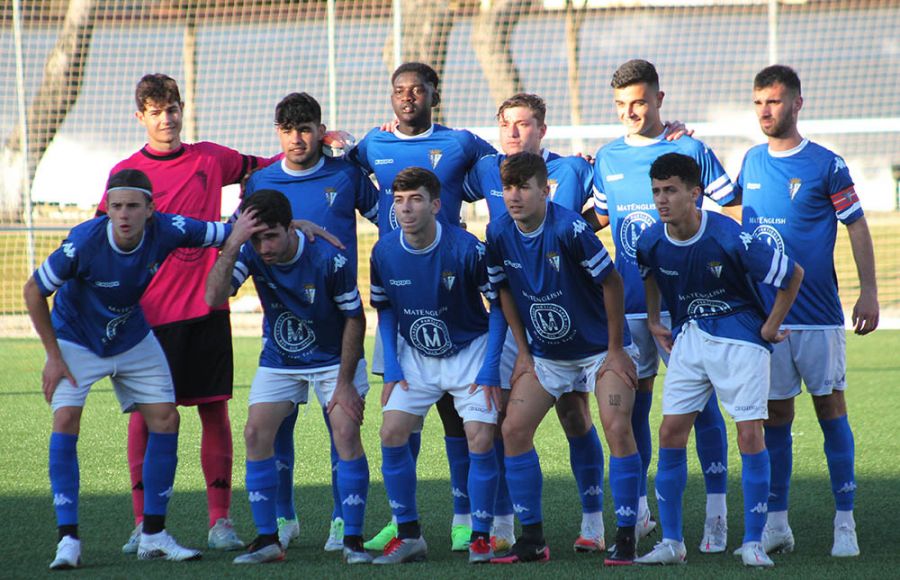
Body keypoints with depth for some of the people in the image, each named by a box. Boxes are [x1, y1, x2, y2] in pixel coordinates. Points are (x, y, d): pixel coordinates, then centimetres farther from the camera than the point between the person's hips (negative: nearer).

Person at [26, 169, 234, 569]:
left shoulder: (167, 231, -24)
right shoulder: (84, 243, -32)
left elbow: (230, 233, -10)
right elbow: (34, 290, -18)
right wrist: (53, 355, -15)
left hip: (133, 338, 4)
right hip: (75, 339, -4)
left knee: (165, 419, -3)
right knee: (66, 420, -19)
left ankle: (153, 536, 8)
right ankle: (68, 540, -15)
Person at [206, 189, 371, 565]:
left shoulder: (329, 260, -26)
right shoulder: (250, 253, -18)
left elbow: (354, 319, -15)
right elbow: (214, 298, -31)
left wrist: (345, 382, -16)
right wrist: (233, 242, -40)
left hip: (333, 359, -3)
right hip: (278, 361, 3)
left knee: (347, 434, -17)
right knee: (256, 434, -8)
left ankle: (353, 540, -9)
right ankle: (268, 540, 1)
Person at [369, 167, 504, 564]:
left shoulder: (466, 249, -22)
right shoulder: (384, 252, -11)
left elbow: (498, 304, -11)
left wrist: (491, 367, -14)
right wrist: (391, 366, -1)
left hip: (470, 351, -3)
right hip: (415, 357, 3)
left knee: (480, 441, -13)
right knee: (391, 435, -8)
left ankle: (480, 536, 2)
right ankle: (408, 535, 5)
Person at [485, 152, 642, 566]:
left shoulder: (569, 229, -24)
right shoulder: (499, 234, -8)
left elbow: (611, 283, -16)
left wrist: (616, 350, -13)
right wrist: (523, 352, 5)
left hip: (600, 349, -5)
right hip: (546, 355, 5)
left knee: (617, 428, -19)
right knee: (513, 429, -4)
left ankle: (626, 538, -10)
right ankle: (532, 539, 6)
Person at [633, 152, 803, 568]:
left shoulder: (728, 238, -24)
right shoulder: (651, 241, -8)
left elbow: (793, 274, -12)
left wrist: (771, 327, -4)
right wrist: (654, 322, 15)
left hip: (740, 336, -5)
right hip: (689, 336, 5)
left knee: (750, 433, -10)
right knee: (671, 432, -3)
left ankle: (753, 543, -2)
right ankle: (671, 542, 6)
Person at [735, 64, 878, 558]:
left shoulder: (825, 165, -5)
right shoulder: (751, 163, 9)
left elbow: (856, 226, -3)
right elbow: (732, 207, 26)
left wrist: (868, 291, -8)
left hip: (818, 312, -4)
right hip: (762, 312, 4)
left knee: (830, 407, -2)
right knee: (774, 415, 5)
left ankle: (845, 524, 1)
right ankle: (776, 524, 10)